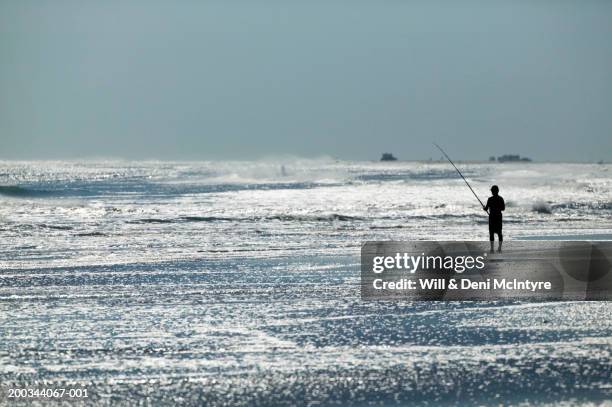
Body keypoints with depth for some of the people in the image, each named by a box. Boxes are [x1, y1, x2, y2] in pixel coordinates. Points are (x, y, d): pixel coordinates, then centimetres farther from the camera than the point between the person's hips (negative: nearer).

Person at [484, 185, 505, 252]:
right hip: (499, 216, 3)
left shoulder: (490, 199, -11)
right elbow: (503, 209, 4)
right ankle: (499, 247, 12)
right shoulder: (501, 199, -1)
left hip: (492, 216, -3)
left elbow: (486, 209, -9)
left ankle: (492, 248, -1)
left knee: (491, 232, 2)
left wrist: (484, 208, 13)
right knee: (499, 232, 12)